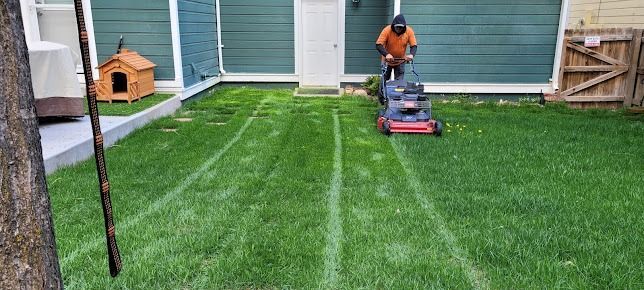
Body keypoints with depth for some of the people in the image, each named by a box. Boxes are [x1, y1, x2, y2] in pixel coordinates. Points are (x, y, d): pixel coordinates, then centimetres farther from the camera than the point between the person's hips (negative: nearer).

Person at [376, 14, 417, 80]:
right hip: (387, 61, -1)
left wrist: (411, 54, -36)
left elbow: (414, 46, -14)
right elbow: (378, 45, -28)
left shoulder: (409, 31, -17)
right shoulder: (387, 30, -23)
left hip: (400, 62, 1)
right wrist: (387, 54, -44)